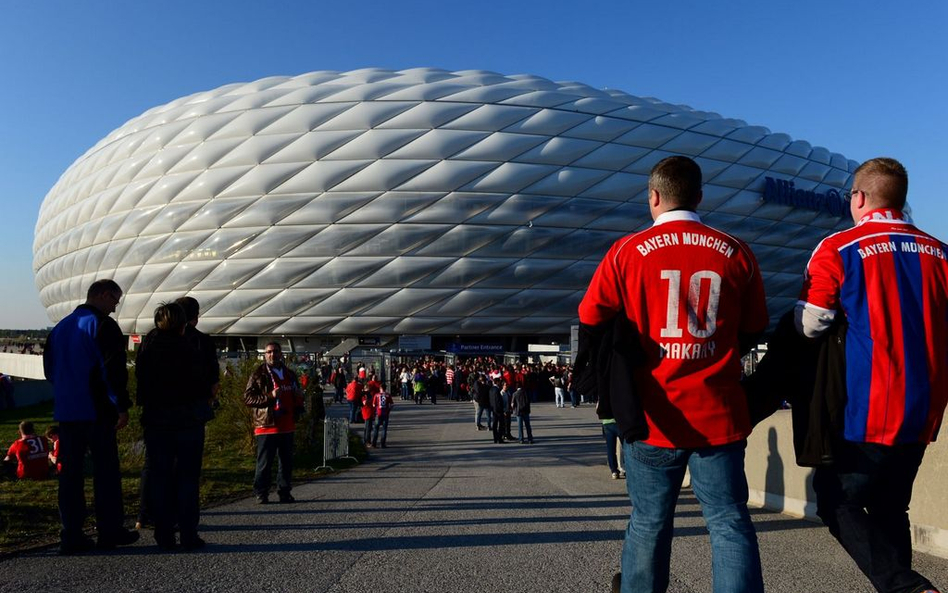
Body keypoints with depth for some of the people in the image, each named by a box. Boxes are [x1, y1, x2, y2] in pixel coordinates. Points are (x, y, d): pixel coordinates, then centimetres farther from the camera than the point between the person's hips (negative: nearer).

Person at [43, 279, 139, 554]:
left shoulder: (60, 327, 15)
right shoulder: (102, 325, -10)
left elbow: (49, 369, 20)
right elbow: (113, 369, -17)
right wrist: (122, 405, -12)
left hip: (65, 411, 7)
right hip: (96, 411, -7)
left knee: (70, 472, 8)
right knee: (106, 470, 2)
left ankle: (71, 536, 9)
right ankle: (110, 531, 8)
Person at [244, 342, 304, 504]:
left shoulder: (289, 374, 16)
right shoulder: (258, 374, -3)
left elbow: (297, 395, 28)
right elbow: (247, 397, -9)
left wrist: (298, 408, 10)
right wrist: (269, 396, -19)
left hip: (287, 425, 6)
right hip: (267, 425, -6)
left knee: (286, 461, 10)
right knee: (264, 462, 0)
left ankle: (284, 492, 20)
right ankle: (261, 494, 11)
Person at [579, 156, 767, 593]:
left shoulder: (627, 251, -4)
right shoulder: (736, 252, 2)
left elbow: (590, 320, 2)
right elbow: (753, 332, 9)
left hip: (654, 414, -1)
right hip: (719, 415, 1)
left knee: (649, 524, 12)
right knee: (730, 523, 8)